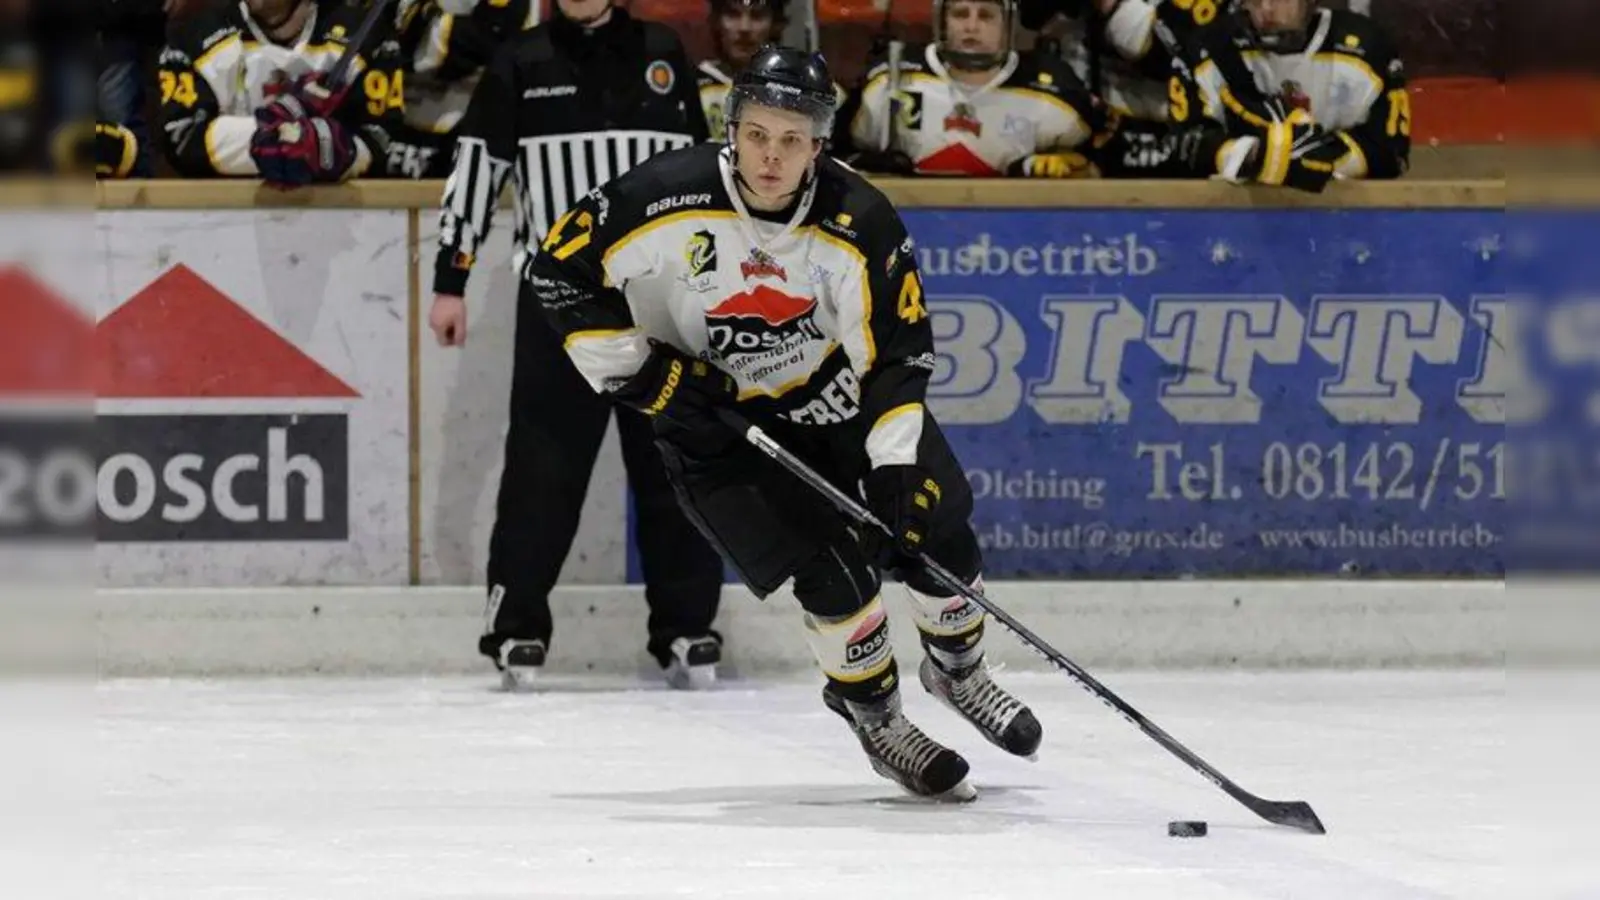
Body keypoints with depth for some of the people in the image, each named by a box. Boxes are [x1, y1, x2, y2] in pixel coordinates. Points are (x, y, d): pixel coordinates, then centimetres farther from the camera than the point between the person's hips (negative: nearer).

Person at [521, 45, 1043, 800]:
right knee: (834, 567, -15)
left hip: (838, 392, 3)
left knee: (935, 522, 2)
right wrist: (642, 374, -17)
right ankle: (876, 719, 8)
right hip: (717, 418, -3)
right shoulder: (666, 199, -26)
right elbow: (559, 272, -15)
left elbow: (898, 353, -16)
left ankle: (956, 667, 32)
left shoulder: (859, 222, -21)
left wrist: (896, 468, -25)